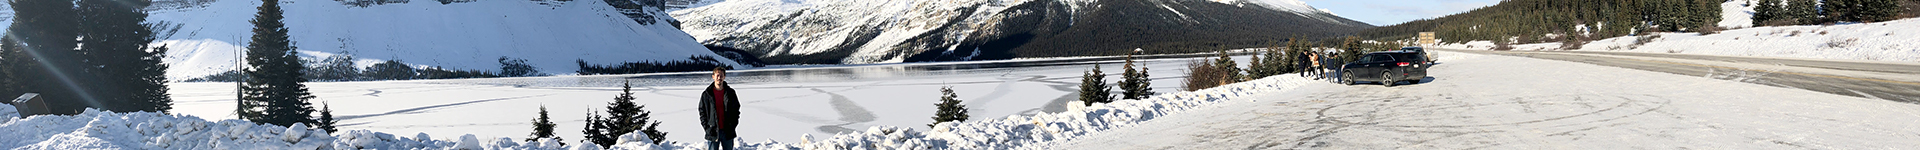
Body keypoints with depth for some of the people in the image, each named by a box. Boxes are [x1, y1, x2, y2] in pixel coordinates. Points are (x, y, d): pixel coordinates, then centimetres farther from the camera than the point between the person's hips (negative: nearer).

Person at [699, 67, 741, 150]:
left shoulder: (730, 93, 4)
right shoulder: (706, 94, 1)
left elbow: (736, 109, 10)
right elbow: (702, 111, 5)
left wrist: (733, 124, -1)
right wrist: (707, 127, -5)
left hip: (728, 131, 1)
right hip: (712, 131, -1)